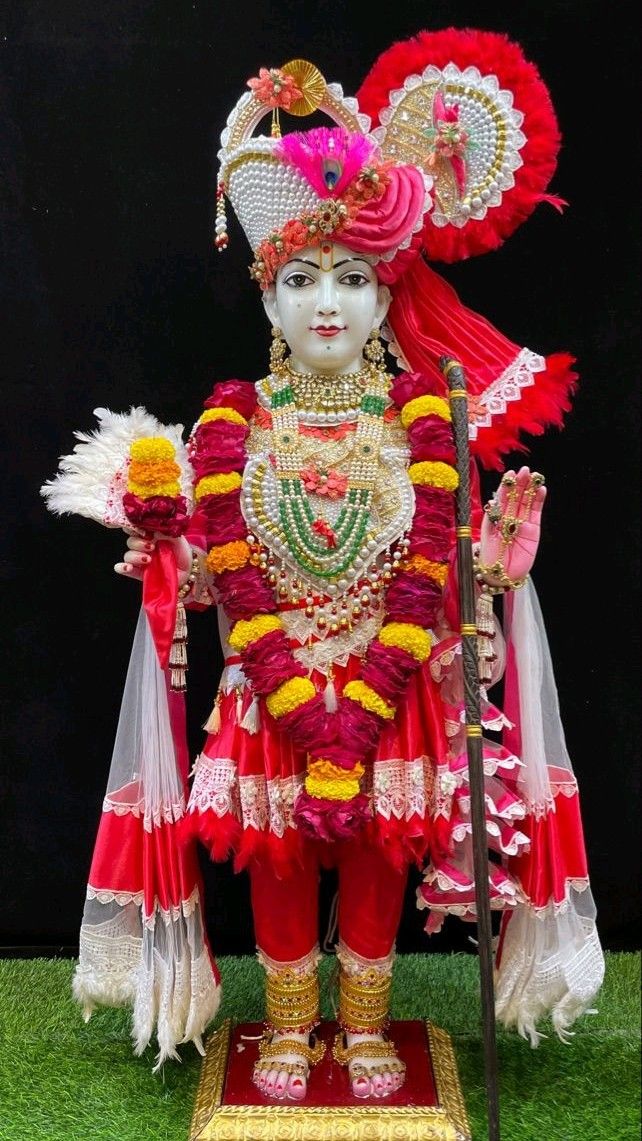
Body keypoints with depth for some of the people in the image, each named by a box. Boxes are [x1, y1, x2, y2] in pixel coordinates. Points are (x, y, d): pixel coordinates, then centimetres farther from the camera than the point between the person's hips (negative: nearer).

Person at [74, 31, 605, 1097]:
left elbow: (427, 572, -12)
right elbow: (230, 576, -10)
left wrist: (359, 709, -20)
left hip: (394, 694, 0)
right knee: (278, 867, 9)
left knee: (376, 865, 10)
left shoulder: (420, 417, -5)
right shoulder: (233, 421, -4)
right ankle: (290, 1027, 34)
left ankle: (366, 1027, 34)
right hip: (269, 697, 0)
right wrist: (302, 703, -19)